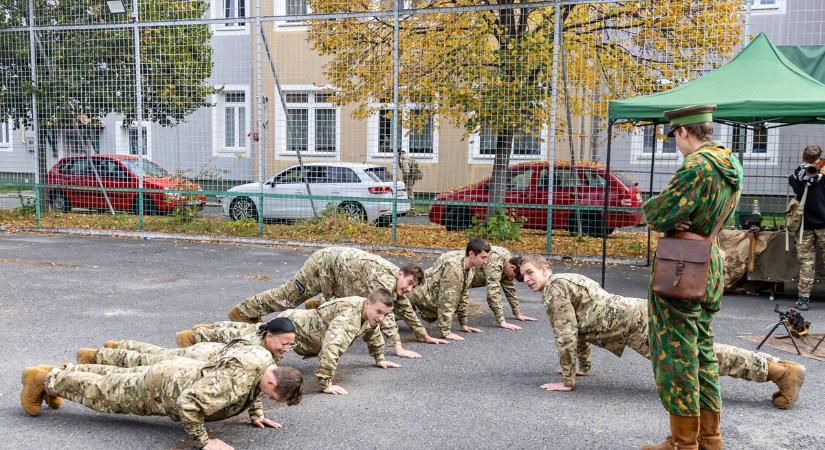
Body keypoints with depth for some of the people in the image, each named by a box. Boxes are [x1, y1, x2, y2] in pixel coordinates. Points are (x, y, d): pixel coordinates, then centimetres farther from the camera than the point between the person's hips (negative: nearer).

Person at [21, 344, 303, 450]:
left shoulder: (264, 359, -14)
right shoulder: (232, 382, -41)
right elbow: (187, 403, -41)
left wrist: (256, 414, 4)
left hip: (183, 371, 8)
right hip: (163, 387, -8)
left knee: (117, 378, 28)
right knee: (103, 392, 13)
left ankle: (61, 374, 45)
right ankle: (43, 379, 31)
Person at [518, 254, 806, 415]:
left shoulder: (554, 290, -9)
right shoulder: (567, 281, 22)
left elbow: (566, 336, -14)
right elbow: (581, 327, 32)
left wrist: (568, 381, -8)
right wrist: (584, 365, 34)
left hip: (635, 323, -9)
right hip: (638, 315, 9)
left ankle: (783, 371, -8)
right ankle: (777, 365, 16)